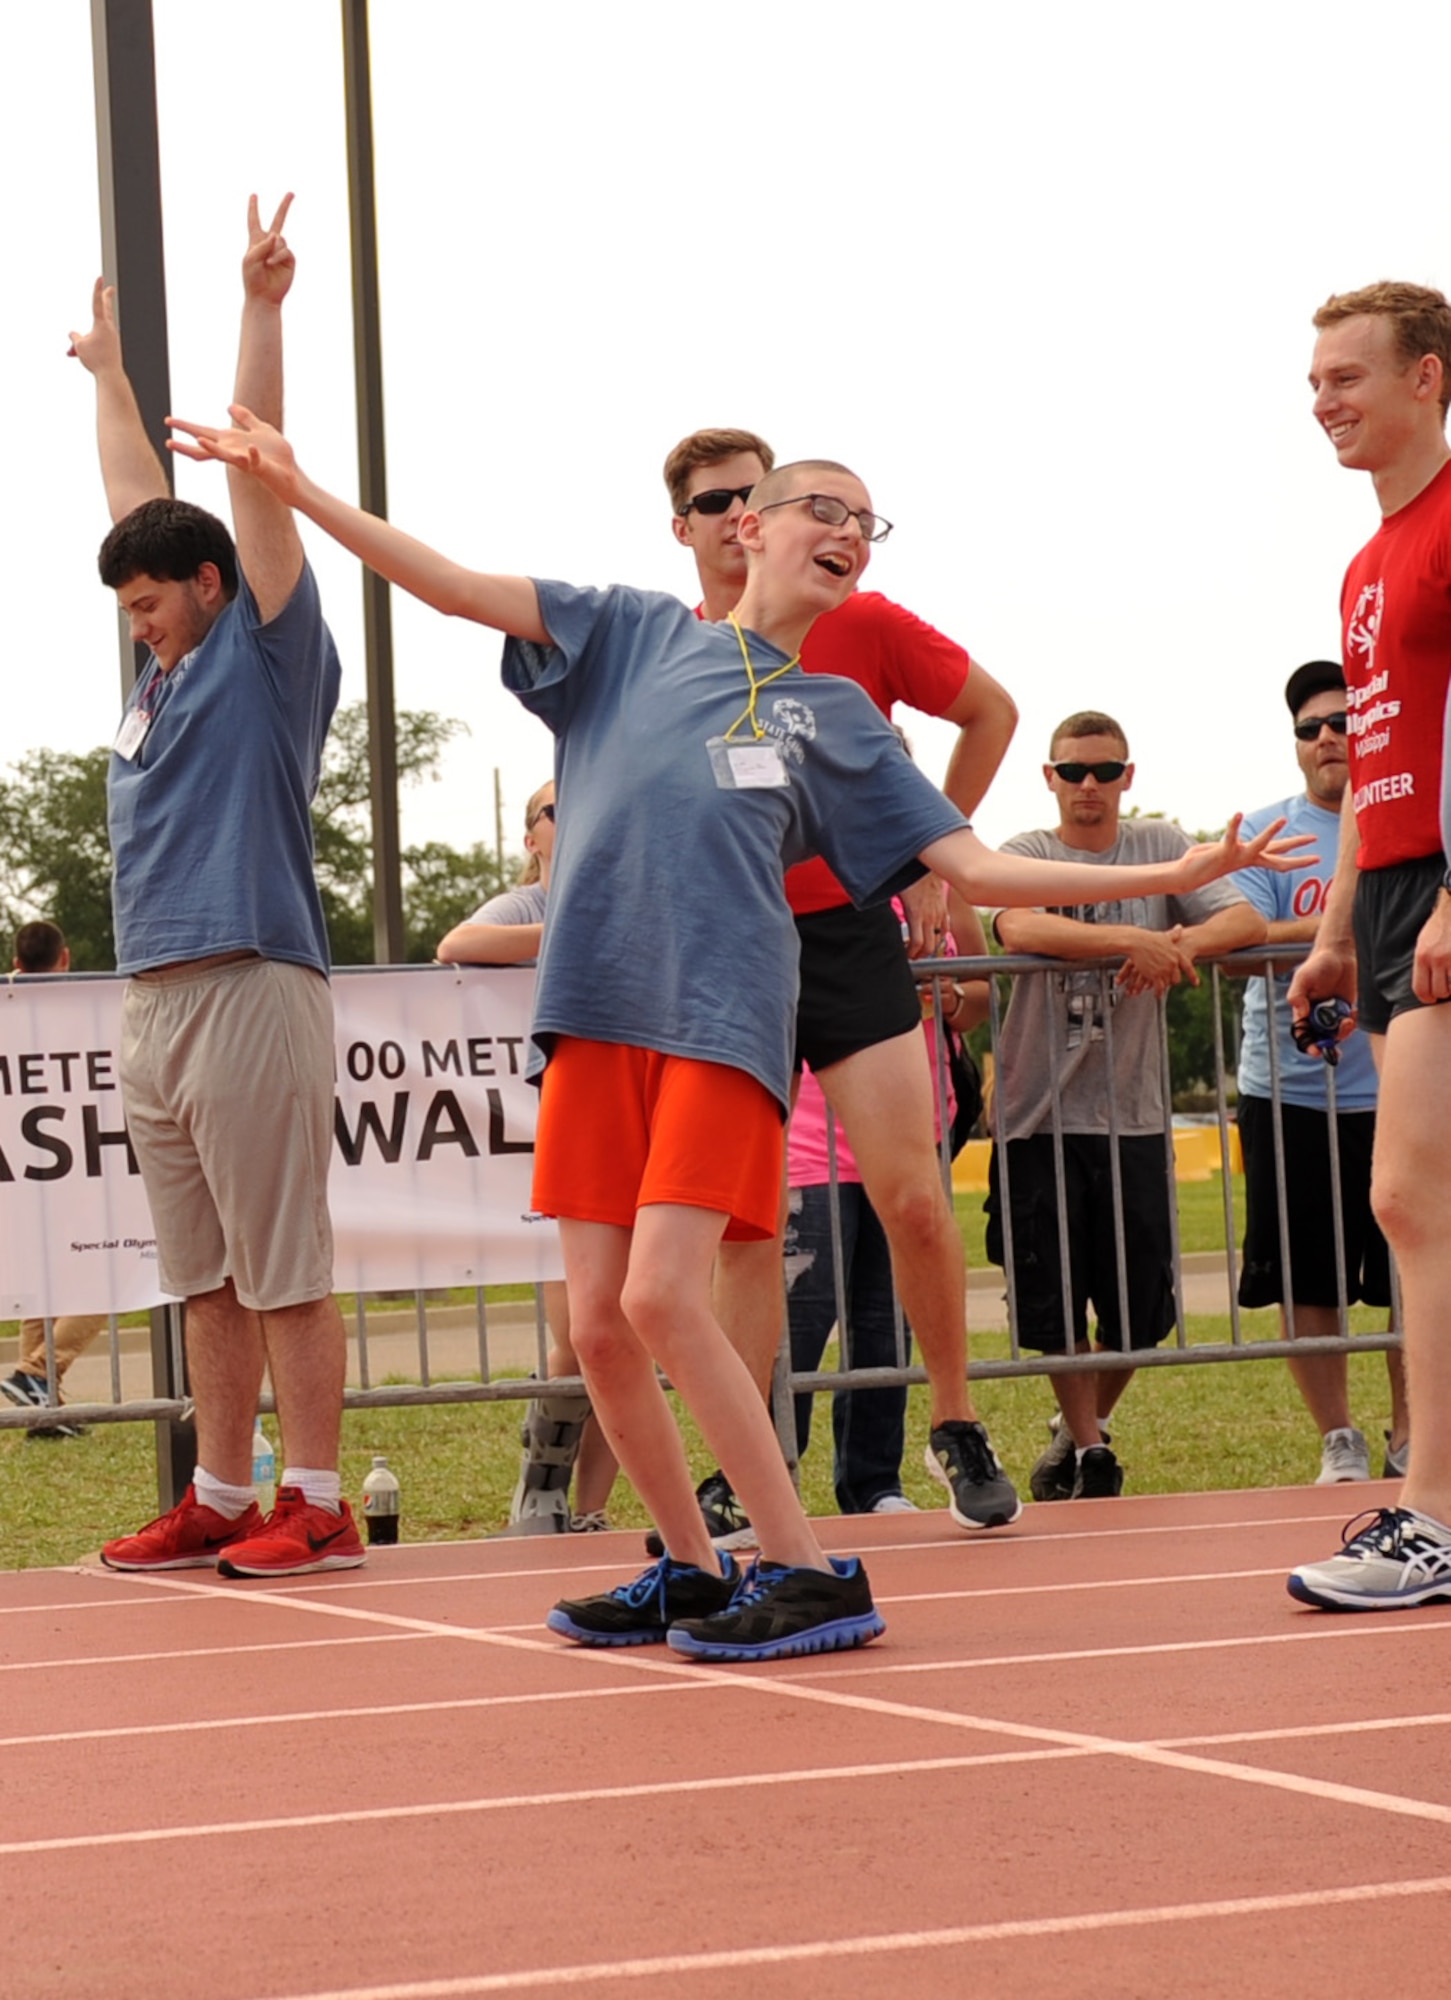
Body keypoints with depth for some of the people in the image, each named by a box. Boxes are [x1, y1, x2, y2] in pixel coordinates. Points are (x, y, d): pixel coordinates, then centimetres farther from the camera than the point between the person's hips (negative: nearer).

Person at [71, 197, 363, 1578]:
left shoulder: (271, 653, 0)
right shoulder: (168, 670, 18)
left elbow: (258, 475, -6)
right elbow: (142, 501, 30)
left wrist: (262, 312, -9)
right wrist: (108, 373, 40)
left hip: (250, 989, -8)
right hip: (153, 1000, 8)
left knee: (285, 1272, -5)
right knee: (206, 1279, 10)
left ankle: (318, 1507, -2)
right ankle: (220, 1502, 15)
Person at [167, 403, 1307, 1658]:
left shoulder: (840, 716, 17)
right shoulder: (638, 633, 17)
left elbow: (973, 867, 13)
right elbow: (459, 589, 11)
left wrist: (1170, 877, 7)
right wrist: (295, 488, 1)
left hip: (725, 1018, -2)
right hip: (596, 1006, 2)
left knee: (661, 1298, -17)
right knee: (598, 1324, 0)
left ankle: (813, 1576, -10)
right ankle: (694, 1572, 17)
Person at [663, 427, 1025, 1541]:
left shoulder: (859, 624, -1)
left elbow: (991, 711, 13)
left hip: (849, 935, -2)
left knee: (910, 1194, -8)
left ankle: (958, 1431, 10)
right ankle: (744, 1481, 7)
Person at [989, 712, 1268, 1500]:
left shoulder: (1162, 848, 8)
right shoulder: (1023, 856, 1)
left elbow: (1246, 919, -5)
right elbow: (1017, 929, -21)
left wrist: (1178, 945, -27)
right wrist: (1131, 939, -34)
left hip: (1134, 1115, 2)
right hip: (1039, 1112, -2)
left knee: (1138, 1307, 6)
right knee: (1054, 1299, -1)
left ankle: (1086, 1424, 31)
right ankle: (1087, 1449, 16)